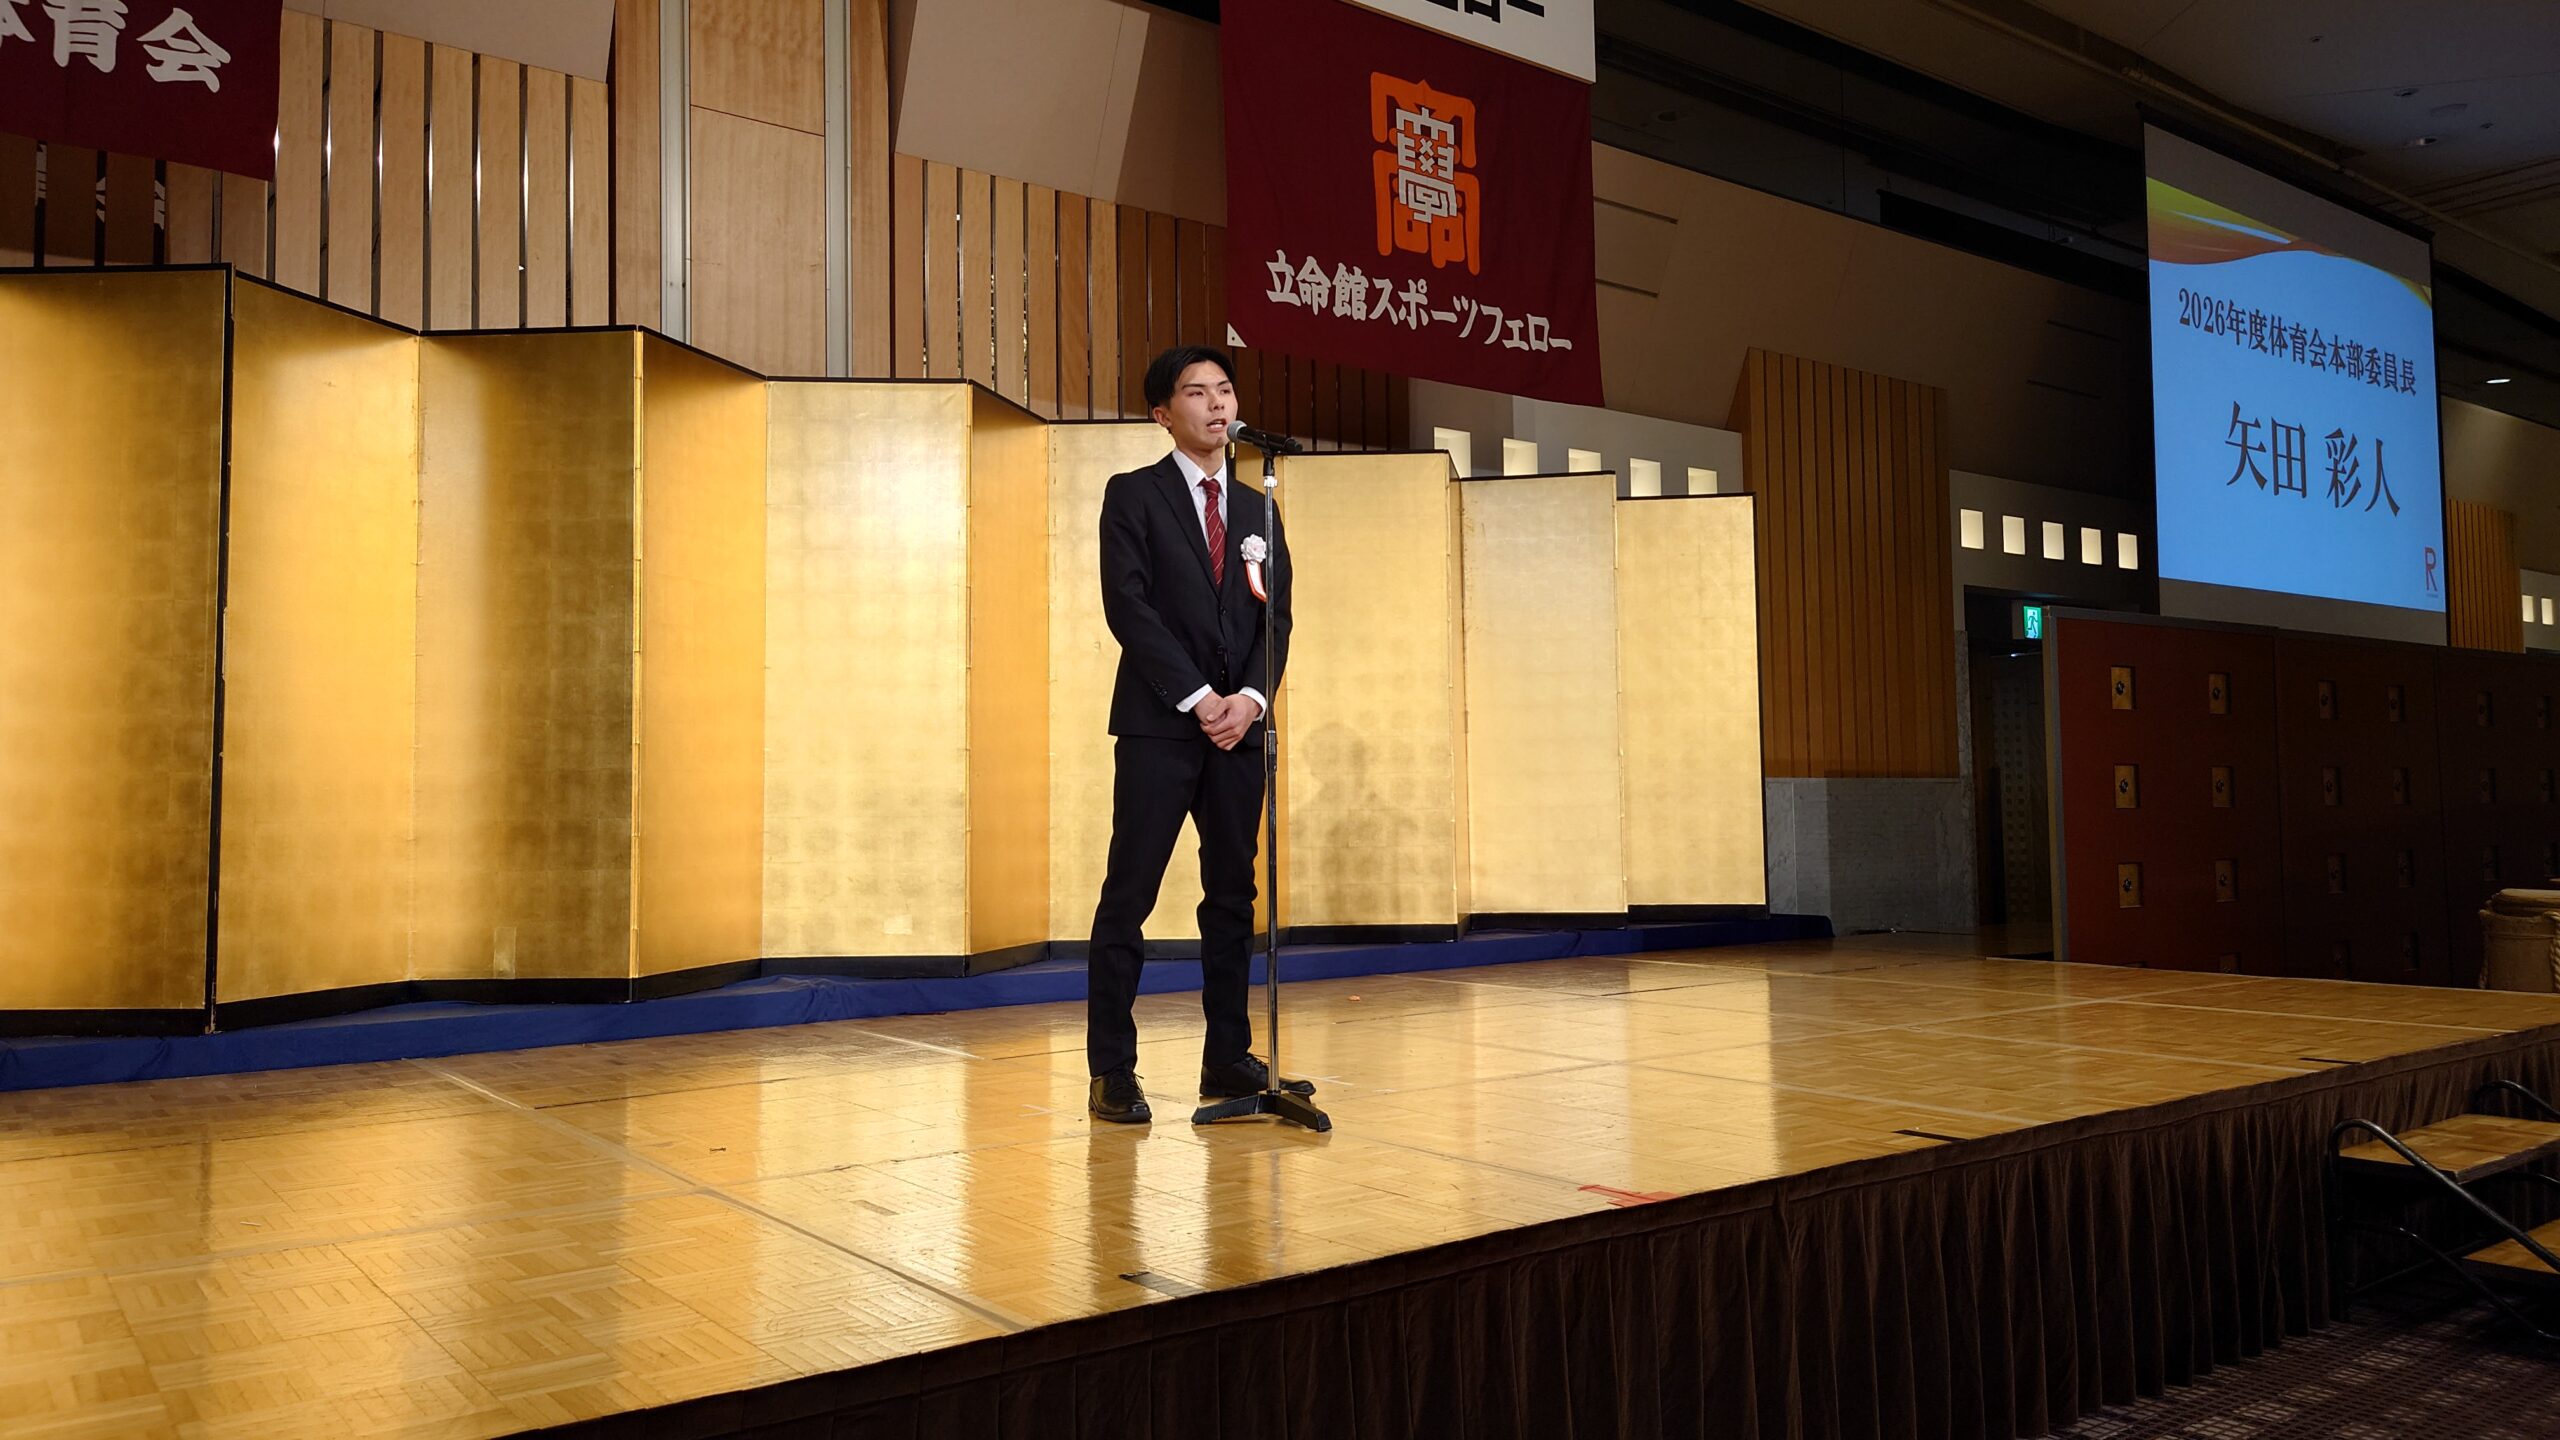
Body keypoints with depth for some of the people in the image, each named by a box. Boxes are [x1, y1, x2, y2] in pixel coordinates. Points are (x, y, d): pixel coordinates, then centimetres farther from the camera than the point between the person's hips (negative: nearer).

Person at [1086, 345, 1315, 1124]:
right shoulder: (1133, 495, 3)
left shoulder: (1257, 509, 17)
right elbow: (1127, 605, -8)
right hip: (1158, 724, -5)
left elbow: (1277, 614, 10)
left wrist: (1250, 696, -7)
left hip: (1240, 724, 5)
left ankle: (1228, 1058, 15)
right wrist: (1198, 698, -13)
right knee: (1129, 895, -5)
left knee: (1233, 895, 7)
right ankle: (1112, 1073, 0)